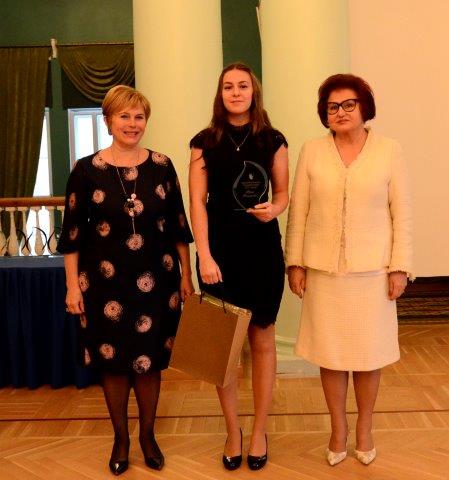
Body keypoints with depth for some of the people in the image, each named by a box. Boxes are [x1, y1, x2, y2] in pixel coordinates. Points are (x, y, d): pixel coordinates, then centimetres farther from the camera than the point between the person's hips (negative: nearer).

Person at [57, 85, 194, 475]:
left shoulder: (162, 166, 1)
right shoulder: (87, 170, -4)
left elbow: (178, 226, 6)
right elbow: (73, 233, -1)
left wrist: (186, 275, 5)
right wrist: (73, 285, -4)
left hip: (156, 280, 1)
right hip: (105, 281, -1)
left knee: (150, 359, 9)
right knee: (112, 360, 9)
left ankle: (148, 434, 30)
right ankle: (121, 437, 30)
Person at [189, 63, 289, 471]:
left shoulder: (273, 140, 3)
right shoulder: (205, 142, 2)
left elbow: (283, 194, 8)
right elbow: (197, 202, -3)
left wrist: (274, 209, -16)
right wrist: (205, 256, -12)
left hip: (263, 249, 0)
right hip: (220, 250, 0)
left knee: (262, 340, 7)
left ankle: (259, 431, 22)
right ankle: (233, 431, 23)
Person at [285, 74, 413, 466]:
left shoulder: (389, 151, -1)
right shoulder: (312, 151, 2)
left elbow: (402, 214, -1)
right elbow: (298, 212, 3)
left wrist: (400, 267, -5)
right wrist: (295, 263, 0)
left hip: (372, 270, -1)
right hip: (323, 269, 1)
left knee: (368, 352, 9)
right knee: (329, 352, 9)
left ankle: (364, 428, 30)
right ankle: (338, 427, 29)